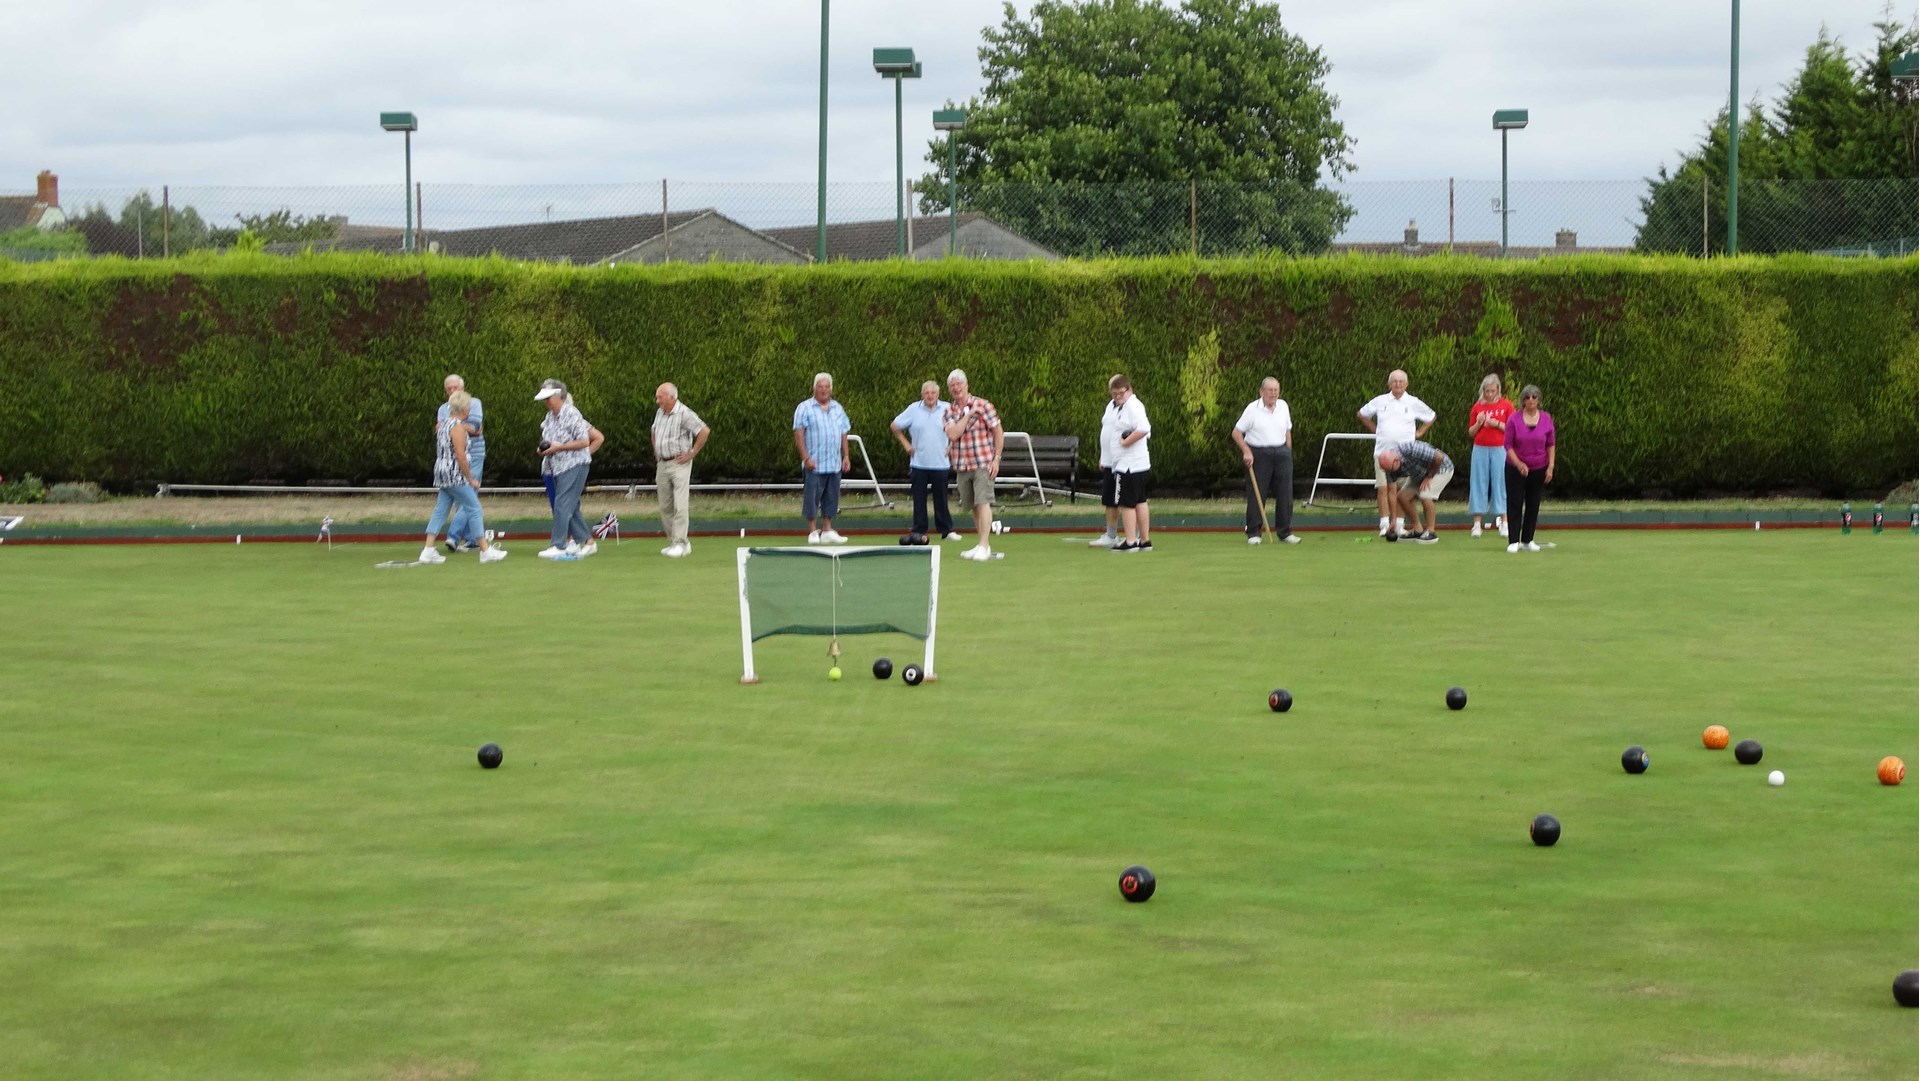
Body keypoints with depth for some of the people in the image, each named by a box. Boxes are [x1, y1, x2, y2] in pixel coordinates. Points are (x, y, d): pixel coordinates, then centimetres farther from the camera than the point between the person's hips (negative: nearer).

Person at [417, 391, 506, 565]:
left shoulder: (444, 425, 15)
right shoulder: (458, 426, -15)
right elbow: (460, 456, -19)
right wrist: (471, 478, -13)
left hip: (443, 473, 10)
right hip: (456, 476, -10)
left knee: (440, 511, 8)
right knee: (474, 510, -4)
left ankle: (428, 551, 5)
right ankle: (485, 550, -2)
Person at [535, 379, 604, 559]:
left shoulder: (572, 415, -12)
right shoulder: (548, 418, 13)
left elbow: (584, 441, -16)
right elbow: (547, 441, 25)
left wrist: (559, 447, -18)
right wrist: (543, 449, 2)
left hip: (574, 465, -9)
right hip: (556, 467, 9)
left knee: (563, 505, -13)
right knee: (571, 507, 10)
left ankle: (558, 546, -13)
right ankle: (587, 541, 18)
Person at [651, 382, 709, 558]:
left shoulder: (684, 414, -13)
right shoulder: (659, 413, 11)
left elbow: (705, 431, -18)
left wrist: (692, 453, -13)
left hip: (679, 464, -8)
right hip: (662, 465, 8)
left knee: (679, 506, -12)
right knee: (665, 507, 8)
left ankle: (680, 543, -13)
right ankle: (673, 542, 16)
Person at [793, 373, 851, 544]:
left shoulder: (837, 408, 14)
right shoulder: (805, 408, -3)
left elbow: (844, 434, 17)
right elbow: (798, 433, -8)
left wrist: (845, 456, 10)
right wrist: (806, 458, -15)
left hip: (834, 464, 5)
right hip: (814, 465, -5)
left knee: (831, 498, 8)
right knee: (812, 497, -4)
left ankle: (827, 531, 15)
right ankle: (813, 532, 3)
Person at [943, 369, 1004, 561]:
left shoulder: (983, 405, -3)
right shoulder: (950, 411, 8)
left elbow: (998, 432, -2)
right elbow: (953, 434, -9)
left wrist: (996, 459, -8)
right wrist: (968, 415, -13)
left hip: (983, 464, -5)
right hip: (962, 466, 5)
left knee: (983, 503, -14)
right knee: (974, 507, 9)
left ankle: (984, 546, -18)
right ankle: (984, 545, 17)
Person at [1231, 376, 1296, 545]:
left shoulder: (1283, 406, 8)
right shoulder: (1252, 409, -5)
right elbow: (1236, 432, -3)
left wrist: (1288, 453, 12)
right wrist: (1246, 451, -13)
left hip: (1281, 452, 4)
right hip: (1258, 454, -4)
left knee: (1285, 494, 2)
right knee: (1256, 495, -3)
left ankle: (1285, 532, 10)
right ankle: (1253, 533, 3)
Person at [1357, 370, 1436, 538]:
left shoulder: (1413, 403, 6)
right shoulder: (1380, 401, 7)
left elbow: (1431, 417, 20)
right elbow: (1362, 414, 22)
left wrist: (1420, 432, 11)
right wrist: (1374, 430, 13)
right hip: (1382, 451, 1)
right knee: (1383, 488, -5)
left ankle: (1399, 525, 3)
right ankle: (1385, 525, -2)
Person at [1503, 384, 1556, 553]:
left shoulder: (1547, 419, -3)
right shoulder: (1514, 419, -9)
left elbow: (1551, 445, 3)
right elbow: (1508, 445, -7)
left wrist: (1550, 467, -3)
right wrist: (1519, 464, -19)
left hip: (1539, 469, 2)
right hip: (1516, 468, -2)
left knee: (1533, 505, 6)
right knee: (1515, 504, -2)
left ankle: (1527, 540, 15)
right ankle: (1513, 541, 1)